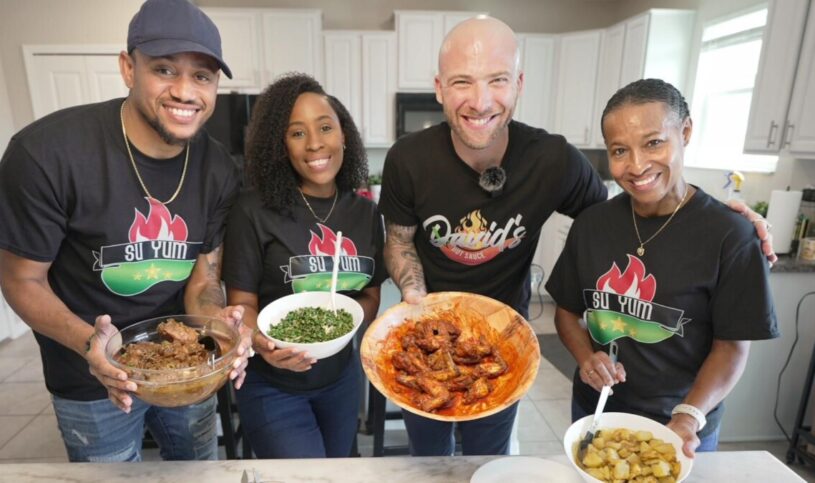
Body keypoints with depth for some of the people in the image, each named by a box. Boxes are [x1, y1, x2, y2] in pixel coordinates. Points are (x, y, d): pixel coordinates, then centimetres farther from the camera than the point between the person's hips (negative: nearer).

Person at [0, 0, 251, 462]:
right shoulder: (46, 152, -24)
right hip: (94, 380, -3)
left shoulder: (219, 170, -12)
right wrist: (90, 343, -31)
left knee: (201, 471, 27)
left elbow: (204, 278, -7)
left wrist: (218, 319, -29)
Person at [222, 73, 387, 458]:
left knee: (338, 459, 27)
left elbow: (371, 297, 3)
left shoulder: (365, 213, -3)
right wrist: (261, 341, -32)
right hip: (272, 387, -4)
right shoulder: (253, 211, -16)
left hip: (341, 376, 5)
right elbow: (242, 303, -11)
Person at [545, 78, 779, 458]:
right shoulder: (591, 223, -6)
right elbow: (566, 310, 2)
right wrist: (586, 357, -15)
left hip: (679, 429, -3)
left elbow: (732, 346, -11)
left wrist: (689, 416, -23)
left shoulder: (730, 236, -16)